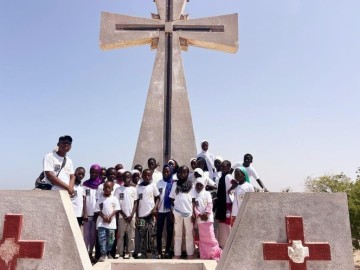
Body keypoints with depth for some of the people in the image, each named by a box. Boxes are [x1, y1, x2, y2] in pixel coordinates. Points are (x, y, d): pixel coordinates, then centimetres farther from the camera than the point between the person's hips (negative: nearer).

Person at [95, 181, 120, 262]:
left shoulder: (114, 199, 1)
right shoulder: (100, 199, 2)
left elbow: (116, 209, -3)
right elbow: (97, 210, -1)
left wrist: (110, 217, -14)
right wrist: (104, 217, -13)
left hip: (111, 222, 0)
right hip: (101, 222, 0)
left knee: (110, 239, 7)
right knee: (102, 238, -5)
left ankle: (108, 253, 23)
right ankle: (103, 254, -1)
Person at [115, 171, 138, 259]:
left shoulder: (134, 189, 4)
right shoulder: (118, 189, 1)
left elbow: (135, 203, 4)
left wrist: (131, 215, -7)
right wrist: (124, 215, -7)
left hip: (132, 216, 1)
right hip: (121, 216, -1)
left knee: (131, 236, 4)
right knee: (120, 236, 3)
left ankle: (130, 253, 12)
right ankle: (120, 254, 11)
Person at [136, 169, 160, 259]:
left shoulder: (153, 186, 2)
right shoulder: (138, 187, 5)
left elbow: (157, 198, 5)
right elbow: (137, 201, 8)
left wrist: (155, 207, -12)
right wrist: (136, 215, 4)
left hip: (151, 214, -2)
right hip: (141, 215, 2)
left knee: (152, 235, -1)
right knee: (142, 236, 6)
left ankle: (154, 254, 7)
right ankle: (143, 254, 14)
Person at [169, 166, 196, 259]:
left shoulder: (191, 185, 5)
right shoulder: (175, 184, 6)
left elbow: (193, 200, 4)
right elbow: (172, 199, 6)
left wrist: (193, 213, -3)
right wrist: (171, 212, -1)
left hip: (188, 212, 0)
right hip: (177, 213, 0)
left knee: (189, 234, 7)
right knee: (178, 234, 8)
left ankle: (190, 254, 14)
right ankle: (177, 254, 14)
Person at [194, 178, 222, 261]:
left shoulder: (207, 193, 3)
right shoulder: (195, 195, 9)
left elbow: (210, 205, -6)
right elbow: (194, 207, 2)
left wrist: (206, 213, -16)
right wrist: (199, 215, -11)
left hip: (208, 218, -3)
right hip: (199, 219, 3)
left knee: (210, 236, -6)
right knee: (202, 237, 8)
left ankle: (215, 252, 5)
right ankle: (204, 255, 16)